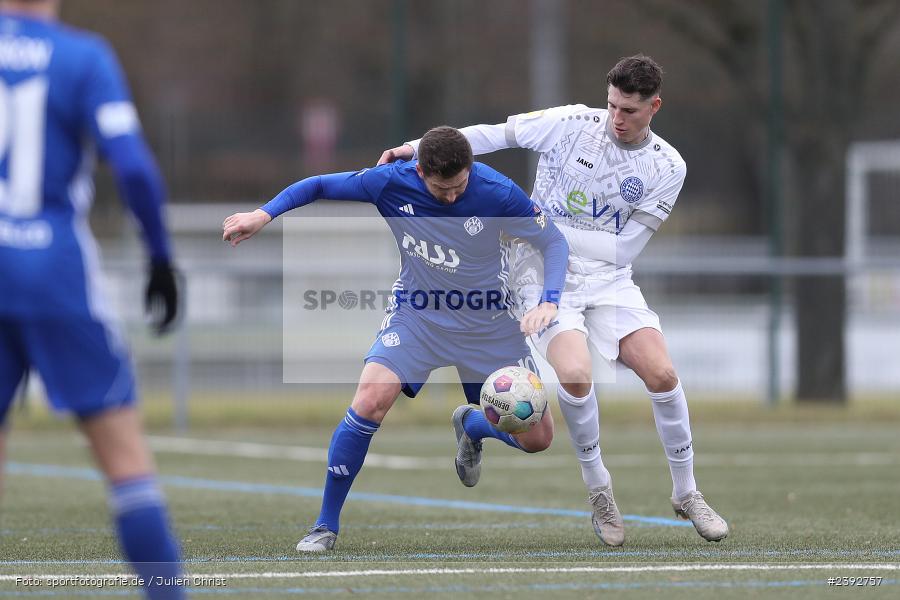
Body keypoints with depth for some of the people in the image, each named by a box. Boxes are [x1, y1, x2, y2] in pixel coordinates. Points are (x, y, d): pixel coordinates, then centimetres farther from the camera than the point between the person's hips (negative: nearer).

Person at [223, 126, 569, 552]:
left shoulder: (498, 193, -23)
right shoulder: (392, 183, -19)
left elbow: (553, 241, -12)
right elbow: (318, 186, -4)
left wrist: (548, 300, -28)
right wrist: (264, 214, -16)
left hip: (488, 322, 0)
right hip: (417, 314, 0)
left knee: (537, 438, -1)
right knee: (369, 403, -24)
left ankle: (470, 426, 35)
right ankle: (326, 525, -7)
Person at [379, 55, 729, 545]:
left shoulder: (667, 168, -3)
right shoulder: (573, 123, -7)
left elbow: (625, 247, -7)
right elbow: (493, 134, 0)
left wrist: (549, 230, -15)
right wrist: (416, 147, -8)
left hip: (609, 280, 2)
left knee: (662, 375, -16)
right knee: (574, 374, -27)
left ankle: (686, 494, 5)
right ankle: (598, 490, -3)